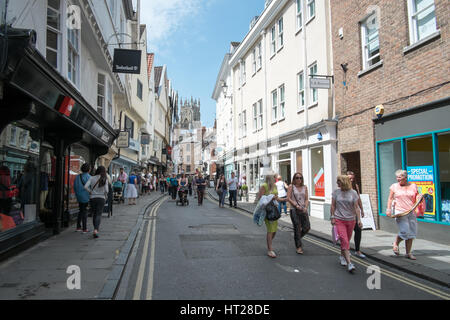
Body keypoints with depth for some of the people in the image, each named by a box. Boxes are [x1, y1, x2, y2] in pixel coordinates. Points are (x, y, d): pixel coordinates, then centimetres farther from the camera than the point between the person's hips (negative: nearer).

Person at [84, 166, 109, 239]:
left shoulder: (92, 178, 1)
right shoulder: (105, 179, -3)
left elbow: (86, 186, -11)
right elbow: (106, 190, -11)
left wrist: (91, 192, 5)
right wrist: (105, 196, 8)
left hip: (93, 198, 2)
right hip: (101, 198, -2)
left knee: (94, 214, 18)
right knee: (99, 215, -2)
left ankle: (96, 229, 27)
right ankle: (96, 230, -20)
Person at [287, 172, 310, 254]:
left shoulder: (305, 187, 10)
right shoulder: (291, 187, 0)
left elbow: (306, 199, 8)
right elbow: (288, 198, -5)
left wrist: (306, 207, -10)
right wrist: (296, 206, -14)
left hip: (303, 210, 4)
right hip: (294, 210, -4)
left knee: (307, 227, 0)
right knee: (297, 228, -1)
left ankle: (297, 237, 30)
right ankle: (299, 247, 11)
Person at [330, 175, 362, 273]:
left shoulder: (353, 193, 0)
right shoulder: (336, 192, 1)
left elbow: (356, 207, -1)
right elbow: (333, 206, 5)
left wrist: (359, 219, -8)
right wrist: (332, 217, 0)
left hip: (350, 220, 1)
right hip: (339, 220, -1)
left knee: (347, 240, 12)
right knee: (344, 241, -12)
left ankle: (342, 256, 36)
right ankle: (349, 263, -13)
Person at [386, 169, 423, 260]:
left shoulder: (413, 186, 7)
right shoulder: (394, 186, 3)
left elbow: (417, 198, 14)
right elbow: (390, 198, 7)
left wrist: (419, 197, -9)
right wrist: (388, 209, -1)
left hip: (411, 212, 3)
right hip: (400, 212, -3)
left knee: (411, 233, 5)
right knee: (404, 232, -13)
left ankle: (408, 253, 18)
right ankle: (396, 243, 17)